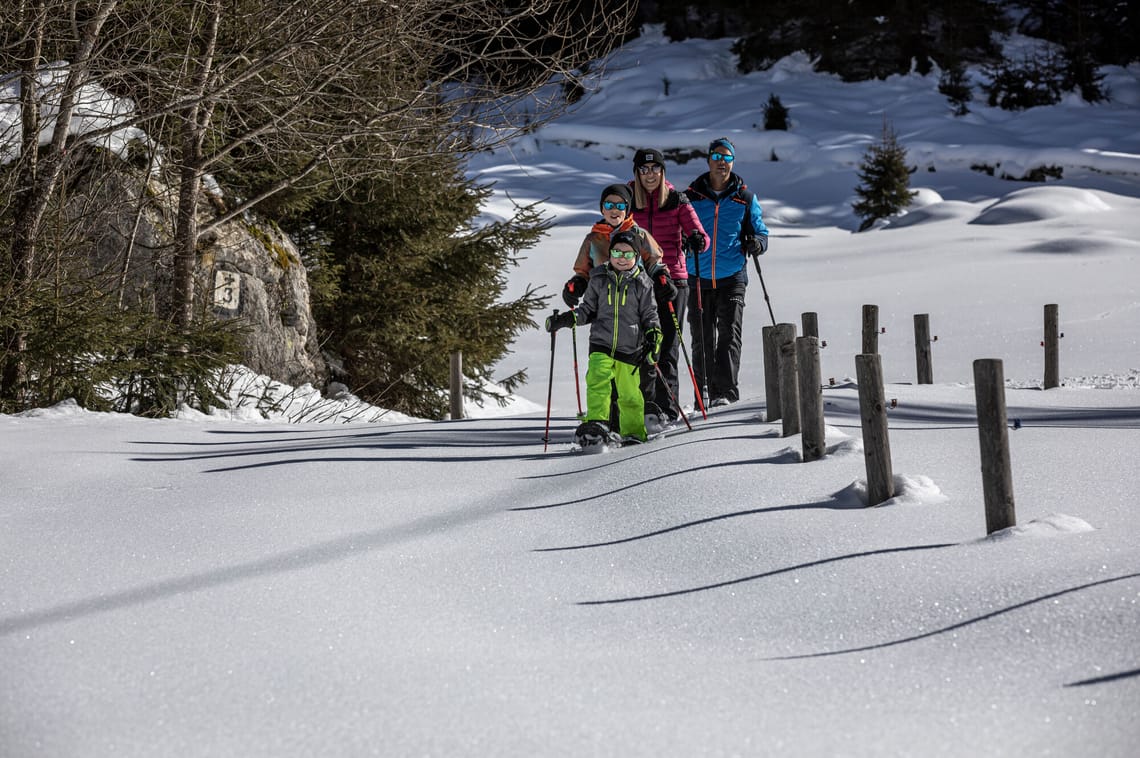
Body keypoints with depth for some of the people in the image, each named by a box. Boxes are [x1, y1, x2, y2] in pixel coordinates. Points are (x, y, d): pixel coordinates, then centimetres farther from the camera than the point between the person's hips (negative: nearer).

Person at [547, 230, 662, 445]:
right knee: (598, 380, -22)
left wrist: (654, 335, -10)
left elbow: (649, 314, 5)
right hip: (601, 343, 1)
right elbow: (588, 308, 11)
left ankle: (633, 433, 21)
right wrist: (568, 318, -3)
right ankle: (596, 423, -22)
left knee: (629, 393, 6)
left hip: (630, 348, -1)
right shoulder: (599, 279, 4)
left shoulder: (642, 283, 0)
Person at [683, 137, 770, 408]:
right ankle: (705, 392, 15)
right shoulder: (691, 197, 7)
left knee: (729, 334, -12)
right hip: (698, 280, 1)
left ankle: (726, 391, -14)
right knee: (702, 340, 5)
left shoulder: (745, 198, 7)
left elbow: (760, 231, 14)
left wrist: (757, 243, -10)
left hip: (732, 277, -1)